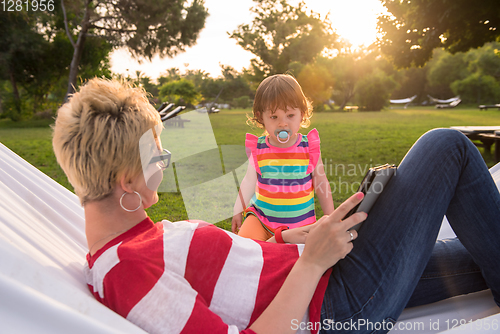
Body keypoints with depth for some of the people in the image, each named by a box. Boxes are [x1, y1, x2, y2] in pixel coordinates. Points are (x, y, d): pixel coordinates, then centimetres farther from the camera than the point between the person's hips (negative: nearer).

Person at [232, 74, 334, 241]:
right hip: (261, 217, -1)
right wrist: (238, 211, 11)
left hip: (300, 222, 1)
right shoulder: (258, 149, -8)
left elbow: (321, 184, 2)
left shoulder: (310, 147, -9)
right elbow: (249, 181, 6)